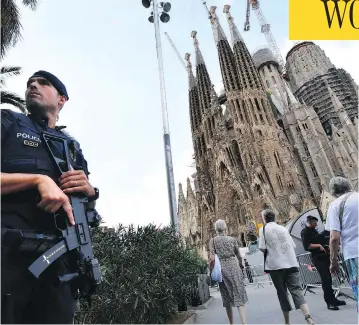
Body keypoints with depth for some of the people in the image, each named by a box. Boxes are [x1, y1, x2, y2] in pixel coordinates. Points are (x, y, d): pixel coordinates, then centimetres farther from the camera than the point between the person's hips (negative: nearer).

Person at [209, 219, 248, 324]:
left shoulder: (213, 240, -3)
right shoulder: (232, 239, 2)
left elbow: (212, 258, -8)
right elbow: (238, 256, 8)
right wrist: (241, 266, 23)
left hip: (221, 268, 0)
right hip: (234, 266, 0)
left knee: (227, 296, 15)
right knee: (239, 295, 4)